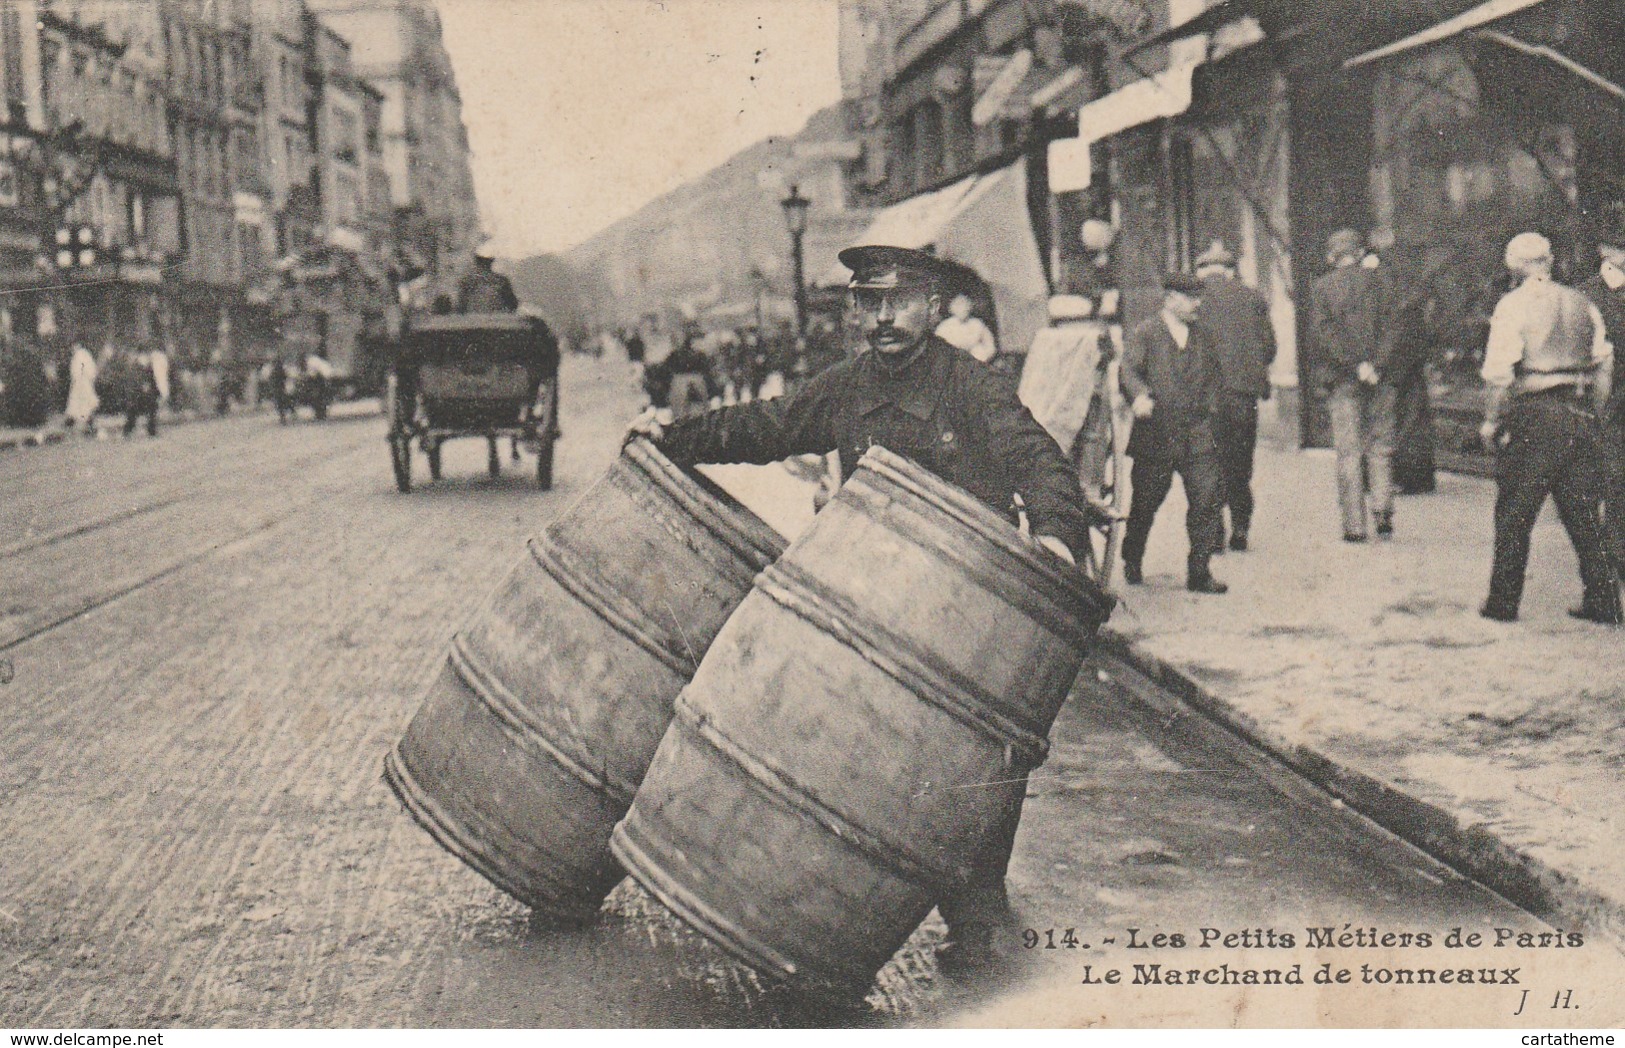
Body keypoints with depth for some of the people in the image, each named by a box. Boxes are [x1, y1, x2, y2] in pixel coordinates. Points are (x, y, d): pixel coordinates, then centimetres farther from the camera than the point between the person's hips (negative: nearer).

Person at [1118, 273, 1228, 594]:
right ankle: (1132, 565, 29)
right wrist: (1140, 396, -31)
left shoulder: (1202, 337, 17)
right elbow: (1128, 370, -12)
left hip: (1197, 436, 4)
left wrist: (1208, 407, 12)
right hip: (1154, 435, -4)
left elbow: (1214, 375, 28)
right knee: (1145, 504, 7)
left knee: (1206, 500, -8)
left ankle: (1199, 573, -1)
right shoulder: (1144, 333, 0)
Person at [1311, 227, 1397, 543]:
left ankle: (1355, 524, 0)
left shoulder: (1321, 287, 3)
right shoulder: (1378, 280, 5)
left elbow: (1322, 331, -8)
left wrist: (1355, 364, -11)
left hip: (1342, 377, -1)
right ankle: (1383, 513, -1)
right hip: (1380, 377, 1)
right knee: (1380, 447, 11)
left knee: (1348, 452, 2)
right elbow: (1390, 325, -4)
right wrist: (1375, 364, -9)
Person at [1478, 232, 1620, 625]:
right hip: (1580, 416, 5)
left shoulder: (1514, 305, -6)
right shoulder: (1582, 304, 11)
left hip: (1535, 415, -5)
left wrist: (1491, 421, -4)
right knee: (1583, 512, 11)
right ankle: (1603, 601, 11)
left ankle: (1503, 602, 8)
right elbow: (1604, 362, 13)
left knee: (1514, 515, 3)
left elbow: (1500, 370, -12)